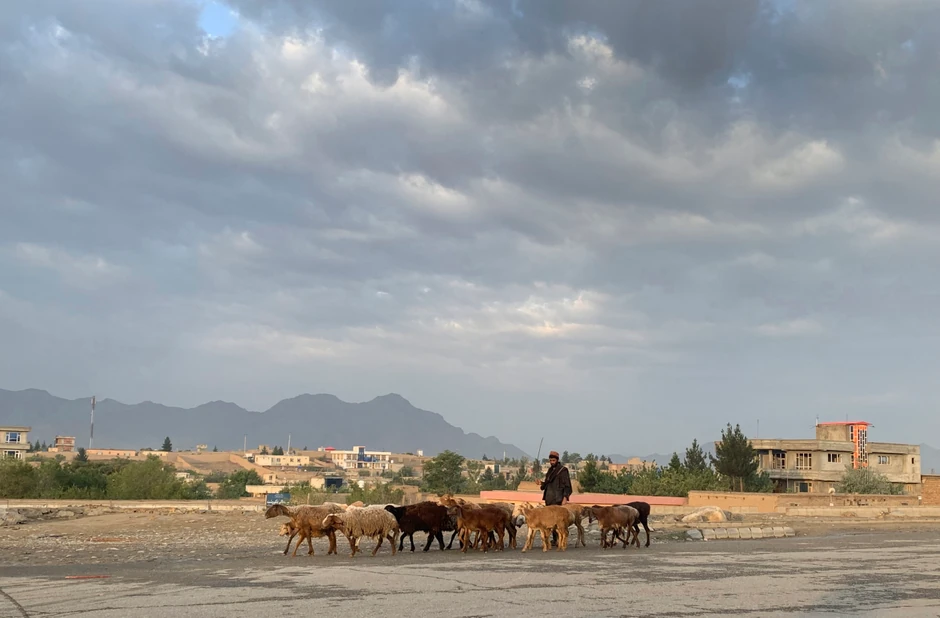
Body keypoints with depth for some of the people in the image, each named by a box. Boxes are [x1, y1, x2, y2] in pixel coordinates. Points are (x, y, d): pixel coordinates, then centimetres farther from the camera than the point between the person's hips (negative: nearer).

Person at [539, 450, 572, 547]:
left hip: (557, 499, -7)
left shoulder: (562, 470, -5)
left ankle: (559, 539, -9)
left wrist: (565, 497, -18)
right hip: (549, 498, 7)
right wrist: (541, 483, 6)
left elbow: (567, 485, -9)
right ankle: (554, 539, 11)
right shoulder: (550, 470, 18)